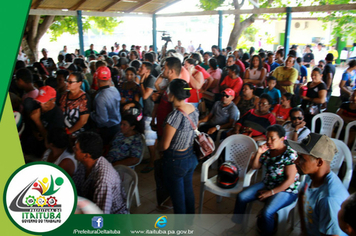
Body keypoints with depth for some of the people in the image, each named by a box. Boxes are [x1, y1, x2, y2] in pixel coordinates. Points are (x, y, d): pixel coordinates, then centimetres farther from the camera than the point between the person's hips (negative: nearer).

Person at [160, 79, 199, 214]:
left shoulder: (176, 115, -28)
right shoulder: (194, 109, -5)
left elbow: (165, 145, -20)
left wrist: (157, 148, 0)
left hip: (175, 162, -7)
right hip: (191, 157, 7)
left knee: (177, 196, 12)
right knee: (188, 191, 25)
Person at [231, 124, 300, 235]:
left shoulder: (290, 155, -18)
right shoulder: (267, 150, -1)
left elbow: (290, 180, -19)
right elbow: (254, 166, 6)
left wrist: (271, 192, -15)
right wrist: (258, 153, -12)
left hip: (286, 190, -6)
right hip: (267, 184, 7)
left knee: (267, 213, -28)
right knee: (241, 197, -5)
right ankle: (236, 225, 14)